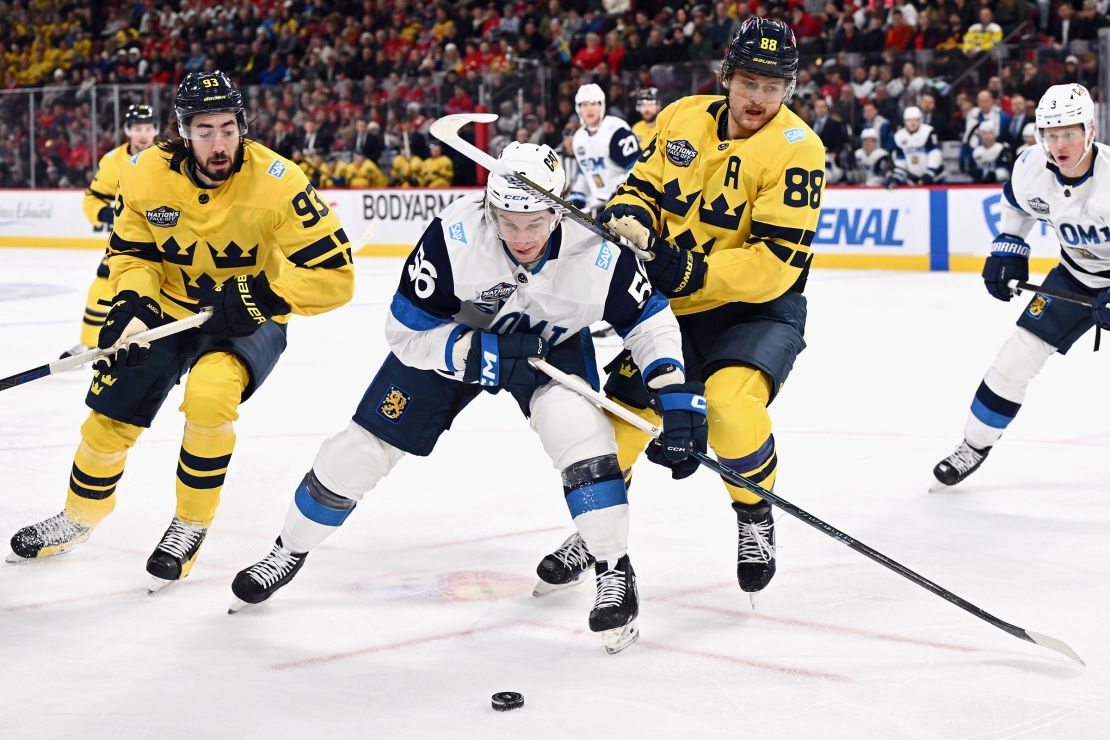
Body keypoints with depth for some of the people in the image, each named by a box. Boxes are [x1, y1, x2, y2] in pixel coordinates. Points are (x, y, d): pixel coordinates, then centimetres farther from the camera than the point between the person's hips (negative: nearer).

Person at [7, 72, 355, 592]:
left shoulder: (276, 183, -26)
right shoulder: (145, 175, -15)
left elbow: (334, 275, -24)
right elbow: (130, 252, 2)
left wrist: (260, 296, -33)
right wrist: (132, 303, -16)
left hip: (248, 320, -4)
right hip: (171, 309, 4)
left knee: (209, 395, -32)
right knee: (110, 414, 3)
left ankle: (191, 526, -8)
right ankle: (79, 517, 34)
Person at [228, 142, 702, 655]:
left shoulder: (598, 251, -32)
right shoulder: (453, 235, -35)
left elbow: (650, 319, -15)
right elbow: (406, 331, -25)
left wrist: (675, 391, -27)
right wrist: (480, 355, -36)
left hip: (553, 343, 0)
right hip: (453, 339, 0)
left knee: (575, 422, -29)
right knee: (364, 447, -1)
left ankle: (615, 571, -14)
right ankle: (290, 550, 24)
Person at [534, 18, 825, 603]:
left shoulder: (795, 149, -19)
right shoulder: (682, 118, -1)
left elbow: (776, 262, -25)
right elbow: (643, 187, 10)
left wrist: (691, 272, -33)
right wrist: (627, 220, -14)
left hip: (758, 308, -5)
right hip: (674, 303, 5)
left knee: (730, 402, -29)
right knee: (627, 400, -1)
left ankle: (755, 518, 0)